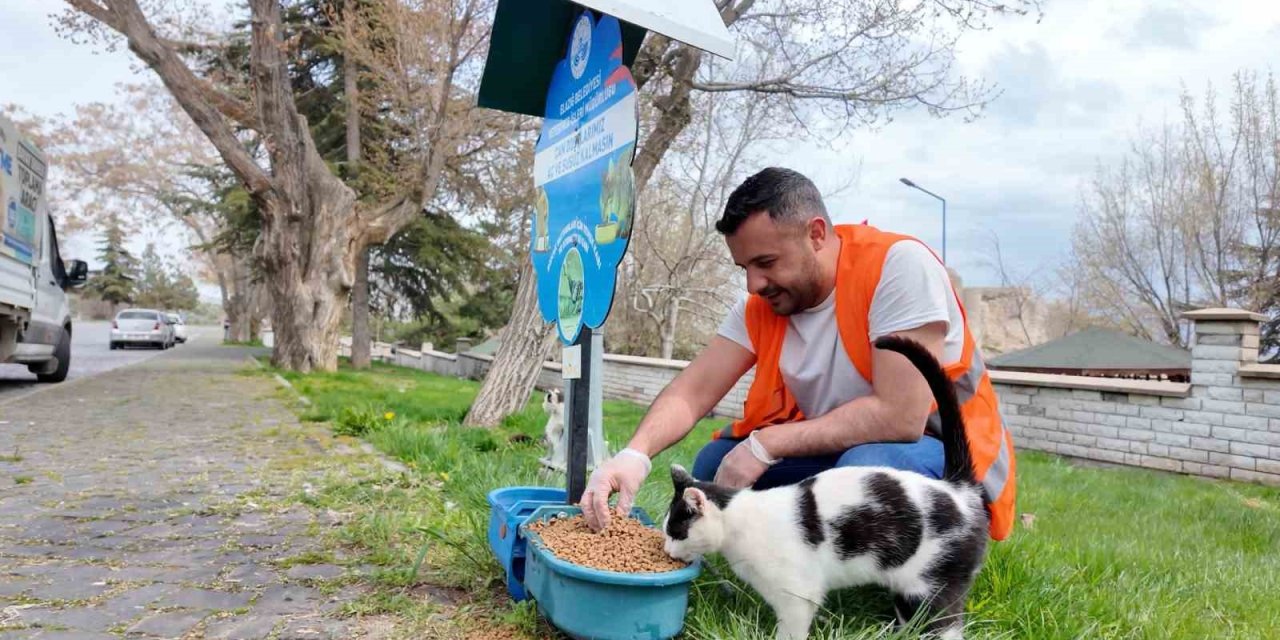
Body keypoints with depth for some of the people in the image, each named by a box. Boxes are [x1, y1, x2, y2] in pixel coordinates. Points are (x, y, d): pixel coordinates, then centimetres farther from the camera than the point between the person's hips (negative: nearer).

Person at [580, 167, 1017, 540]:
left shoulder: (897, 265, -22)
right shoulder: (762, 304, -4)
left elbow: (900, 417, -28)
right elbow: (692, 391, -9)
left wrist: (766, 445, -24)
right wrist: (634, 455, -29)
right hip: (838, 451, 6)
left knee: (865, 471, -36)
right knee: (716, 463, -8)